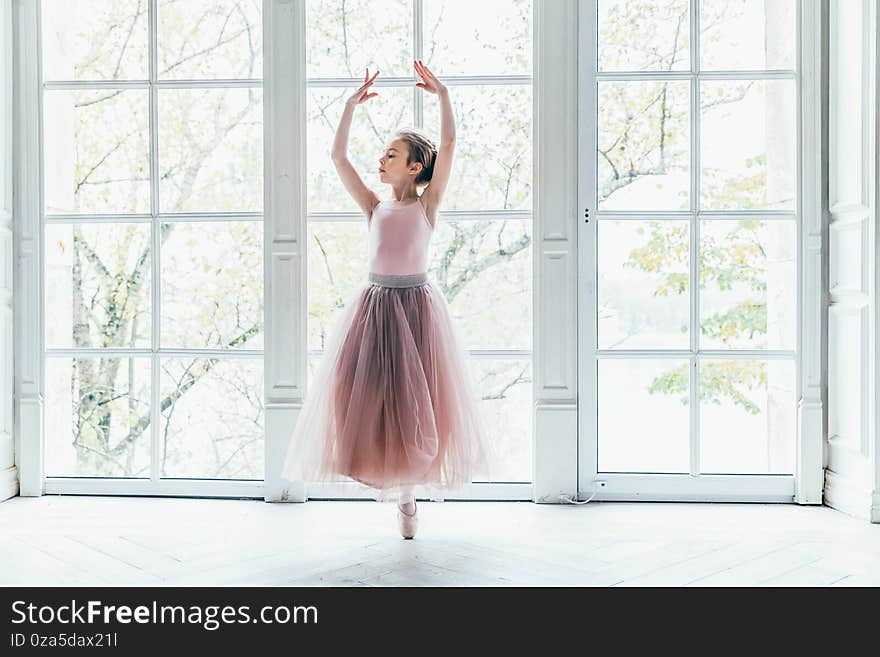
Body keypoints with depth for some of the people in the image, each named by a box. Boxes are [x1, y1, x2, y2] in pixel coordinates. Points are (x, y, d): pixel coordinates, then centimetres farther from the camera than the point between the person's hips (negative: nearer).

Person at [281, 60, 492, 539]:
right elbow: (338, 158, 5)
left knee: (416, 400, 3)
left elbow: (448, 146, -7)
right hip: (374, 305, 3)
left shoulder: (427, 204, 2)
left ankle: (409, 490, 16)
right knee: (368, 397, 1)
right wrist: (351, 105, 3)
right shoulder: (375, 208, 10)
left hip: (417, 304, -3)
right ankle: (399, 490, 14)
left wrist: (442, 94, -8)